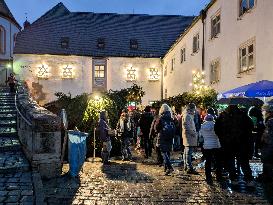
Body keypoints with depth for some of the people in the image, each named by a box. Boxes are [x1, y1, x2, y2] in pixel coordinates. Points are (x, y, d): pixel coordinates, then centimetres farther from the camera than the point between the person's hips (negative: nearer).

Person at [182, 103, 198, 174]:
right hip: (189, 136, -11)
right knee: (188, 153, -10)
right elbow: (186, 126, -22)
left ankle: (186, 166, 25)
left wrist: (194, 132, 11)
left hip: (189, 136, 11)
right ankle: (189, 168, -8)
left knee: (186, 152, 16)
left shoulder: (189, 115, 20)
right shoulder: (187, 116, -13)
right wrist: (193, 133, -18)